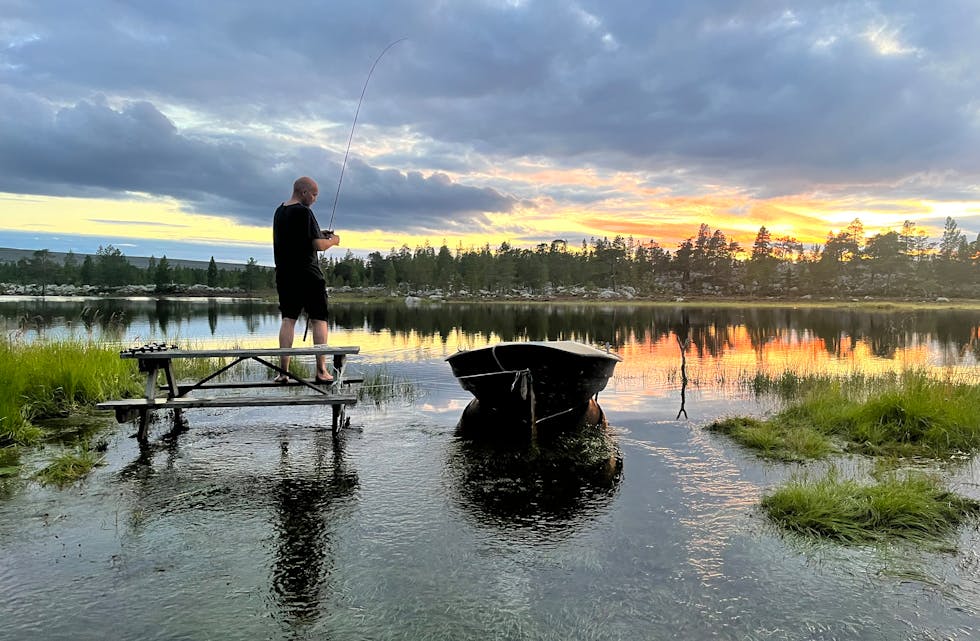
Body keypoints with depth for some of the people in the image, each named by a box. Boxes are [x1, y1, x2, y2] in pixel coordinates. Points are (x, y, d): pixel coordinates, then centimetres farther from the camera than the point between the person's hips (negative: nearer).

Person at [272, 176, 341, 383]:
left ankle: (283, 371, 3)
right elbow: (318, 245, -15)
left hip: (284, 274, 7)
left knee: (288, 319, 7)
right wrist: (332, 241, 4)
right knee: (319, 320, 1)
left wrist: (320, 235, 19)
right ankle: (321, 371, 0)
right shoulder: (304, 212, -12)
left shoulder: (279, 212, 14)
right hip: (307, 275, -7)